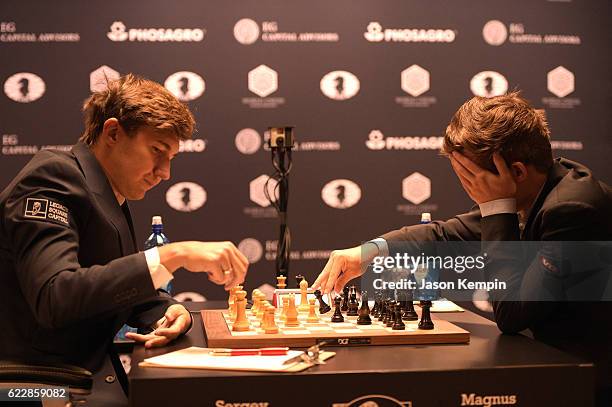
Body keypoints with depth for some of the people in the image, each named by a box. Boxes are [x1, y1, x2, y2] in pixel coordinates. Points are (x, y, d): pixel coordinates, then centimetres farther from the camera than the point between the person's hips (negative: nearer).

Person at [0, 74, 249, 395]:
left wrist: (168, 311, -5)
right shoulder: (51, 176, -15)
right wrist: (174, 255, -31)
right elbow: (53, 298, -30)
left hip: (95, 371, 8)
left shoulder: (113, 195, 11)